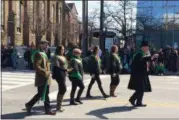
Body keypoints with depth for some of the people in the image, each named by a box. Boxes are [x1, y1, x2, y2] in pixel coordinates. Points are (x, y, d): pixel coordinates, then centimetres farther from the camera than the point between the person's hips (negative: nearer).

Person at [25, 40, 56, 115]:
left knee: (46, 94, 11)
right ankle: (29, 105, 13)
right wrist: (44, 72, -22)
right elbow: (36, 66, -23)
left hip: (46, 78, 10)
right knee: (40, 94, -3)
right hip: (41, 78, -10)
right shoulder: (38, 54, -15)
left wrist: (48, 72, 13)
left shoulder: (44, 54, 16)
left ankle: (47, 109, 18)